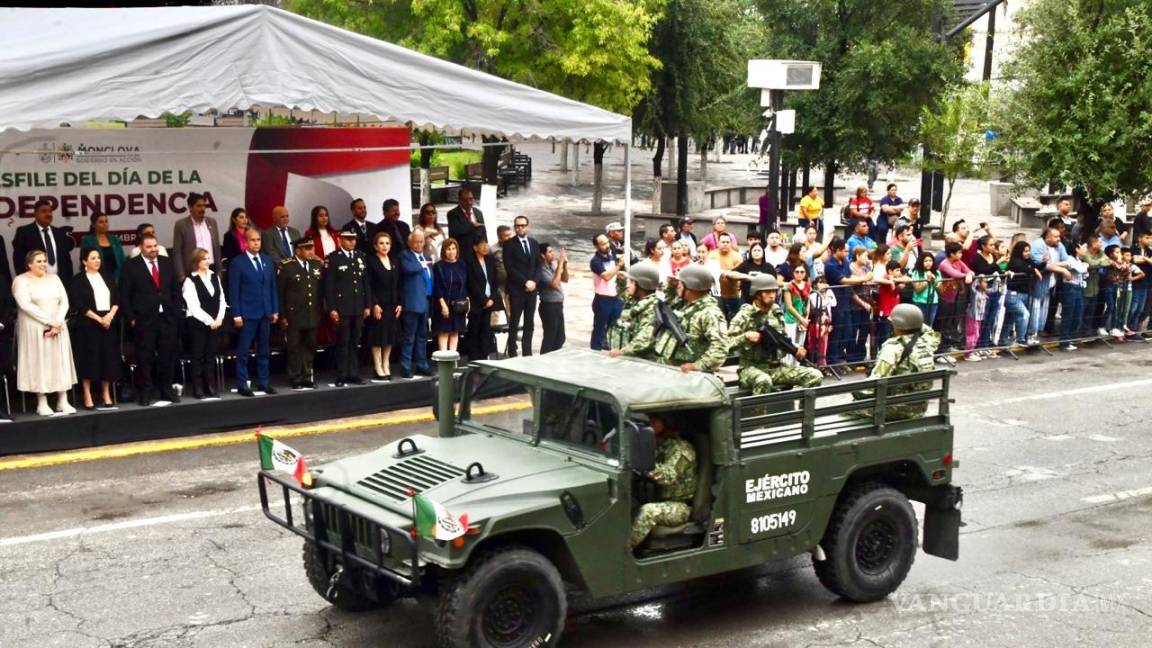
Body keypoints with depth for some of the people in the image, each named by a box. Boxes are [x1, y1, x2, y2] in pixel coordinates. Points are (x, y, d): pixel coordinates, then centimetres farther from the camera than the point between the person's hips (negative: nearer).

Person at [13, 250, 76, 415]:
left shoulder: (54, 278, 13)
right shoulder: (21, 281, -3)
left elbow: (64, 302, 6)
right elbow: (26, 305, -15)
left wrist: (58, 322, -10)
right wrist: (49, 322, -17)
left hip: (58, 327, 5)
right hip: (34, 328, -5)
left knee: (60, 362, 1)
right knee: (39, 363, -4)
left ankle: (63, 402, 3)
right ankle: (42, 404, -1)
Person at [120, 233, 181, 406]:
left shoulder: (167, 263, 11)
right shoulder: (131, 266, -2)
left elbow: (176, 290, 14)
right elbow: (124, 295, -4)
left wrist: (175, 312, 7)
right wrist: (131, 318, -8)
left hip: (167, 318, 4)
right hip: (144, 320, -4)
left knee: (168, 356, 6)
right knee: (145, 357, 1)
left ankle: (167, 390, 17)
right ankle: (145, 392, 10)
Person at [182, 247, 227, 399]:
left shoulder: (215, 276, 10)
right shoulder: (190, 280, -8)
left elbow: (221, 299, 9)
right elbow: (194, 306, -13)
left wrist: (219, 318, -4)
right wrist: (209, 321, -13)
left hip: (215, 322, 5)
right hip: (198, 323, -5)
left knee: (210, 356, 9)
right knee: (197, 357, 0)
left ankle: (210, 387, 14)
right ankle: (198, 389, 4)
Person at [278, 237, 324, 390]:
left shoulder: (318, 266, 8)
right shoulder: (286, 268, -6)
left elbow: (322, 290, 13)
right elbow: (280, 293, -5)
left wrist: (321, 312, 8)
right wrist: (282, 316, -8)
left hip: (313, 317, 4)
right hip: (294, 316, -4)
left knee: (310, 348, 10)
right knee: (294, 348, 3)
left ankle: (308, 377, 18)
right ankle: (296, 380, 10)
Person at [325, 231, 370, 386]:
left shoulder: (360, 257, 11)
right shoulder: (332, 259, -5)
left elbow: (365, 282, 13)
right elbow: (328, 285, -8)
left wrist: (366, 306, 10)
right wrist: (331, 309, -12)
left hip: (358, 308, 5)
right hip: (341, 308, -5)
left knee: (354, 343, 9)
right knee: (343, 342, -1)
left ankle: (353, 374, 15)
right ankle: (342, 376, 5)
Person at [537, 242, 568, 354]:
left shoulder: (553, 265, 7)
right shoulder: (542, 270, -16)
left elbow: (565, 279, 14)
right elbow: (554, 284, -25)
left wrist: (565, 264, -1)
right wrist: (560, 264, -21)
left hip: (558, 305, 8)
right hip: (549, 306, -8)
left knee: (560, 338, 16)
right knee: (549, 338, -1)